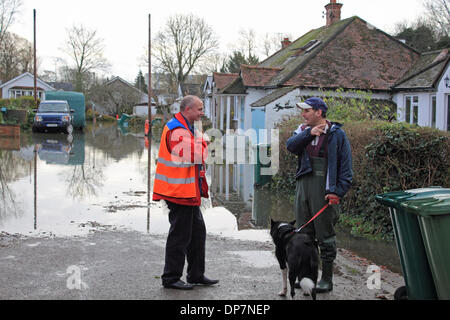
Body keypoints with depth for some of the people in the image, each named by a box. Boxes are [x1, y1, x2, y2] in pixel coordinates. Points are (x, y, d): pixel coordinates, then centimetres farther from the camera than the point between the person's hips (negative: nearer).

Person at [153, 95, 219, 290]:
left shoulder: (185, 128, 18)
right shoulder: (177, 130, -17)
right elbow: (193, 156, -24)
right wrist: (203, 143, -8)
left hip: (189, 192, 11)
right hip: (179, 191, -11)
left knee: (197, 231, 15)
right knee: (180, 235, -3)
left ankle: (196, 275, 25)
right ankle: (171, 278, 8)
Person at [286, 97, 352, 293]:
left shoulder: (336, 134, -2)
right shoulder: (303, 130, 13)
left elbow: (345, 167, -5)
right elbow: (291, 146, -7)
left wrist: (338, 192, -14)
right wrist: (309, 133, -20)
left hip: (324, 189, -5)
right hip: (303, 186, 6)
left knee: (325, 234, 0)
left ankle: (327, 278, 10)